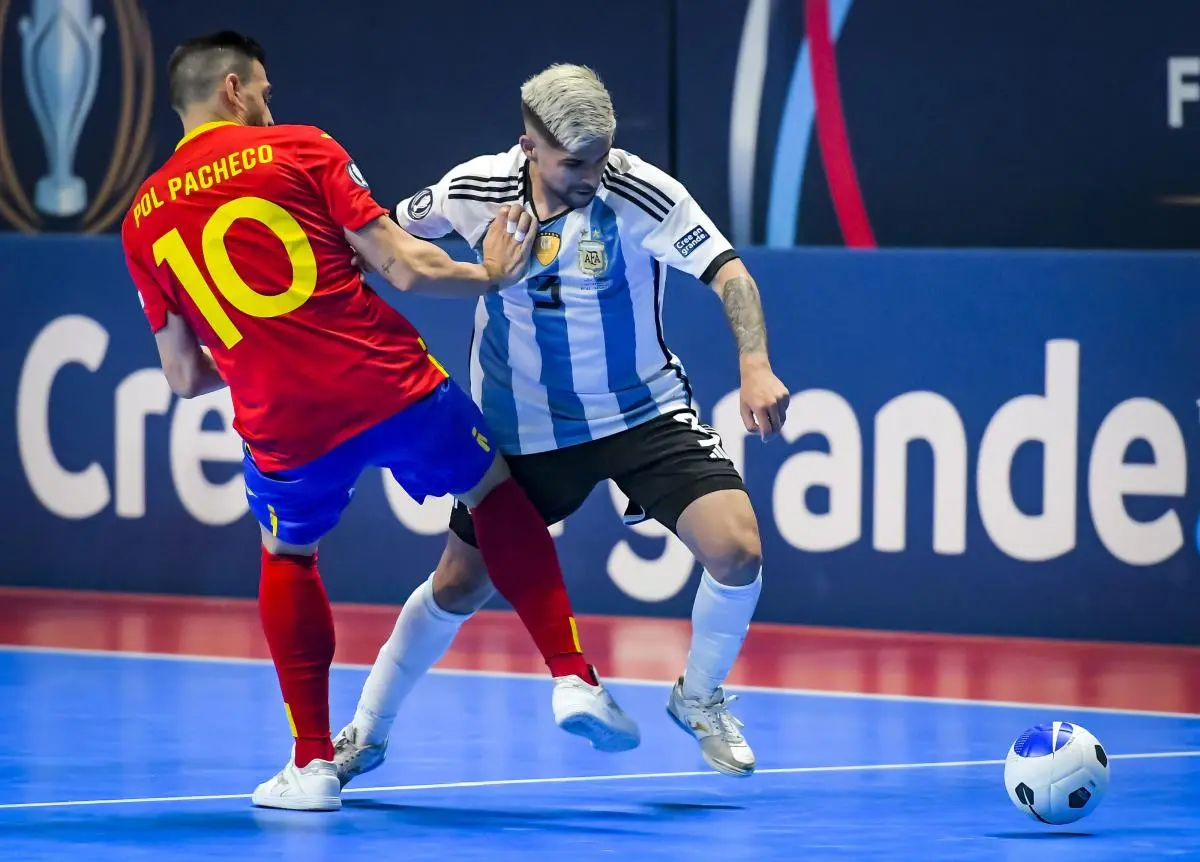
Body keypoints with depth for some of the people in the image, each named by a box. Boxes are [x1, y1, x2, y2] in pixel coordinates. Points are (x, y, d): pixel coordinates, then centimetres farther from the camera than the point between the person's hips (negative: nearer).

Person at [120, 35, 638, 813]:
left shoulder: (145, 220, 11)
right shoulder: (300, 151, 1)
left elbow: (186, 377, 14)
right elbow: (404, 267, -5)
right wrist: (489, 274, 14)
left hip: (282, 425, 2)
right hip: (391, 384, -2)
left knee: (288, 558, 29)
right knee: (496, 493, 22)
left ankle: (314, 763, 22)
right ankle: (573, 678, 14)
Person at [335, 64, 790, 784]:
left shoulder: (642, 195, -22)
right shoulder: (476, 191, -14)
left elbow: (728, 273, -29)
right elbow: (392, 237, 7)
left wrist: (756, 366, -44)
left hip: (644, 413, -1)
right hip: (525, 428, 1)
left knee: (736, 549, -19)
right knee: (459, 588, 8)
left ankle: (700, 698, 9)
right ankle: (366, 732, 29)